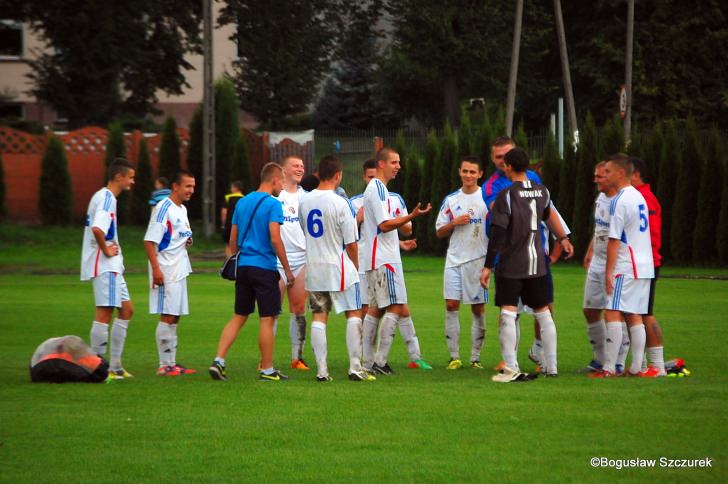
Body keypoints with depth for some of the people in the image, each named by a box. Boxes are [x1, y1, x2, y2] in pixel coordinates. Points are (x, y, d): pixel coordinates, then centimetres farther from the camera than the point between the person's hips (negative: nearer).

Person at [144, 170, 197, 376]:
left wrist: (187, 241, 6)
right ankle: (165, 365, -5)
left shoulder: (182, 209, 16)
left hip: (179, 270, 9)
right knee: (167, 316, -8)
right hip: (165, 272, -9)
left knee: (175, 317, 12)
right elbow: (150, 241, -18)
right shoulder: (163, 208, -13)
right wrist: (156, 269, -24)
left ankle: (171, 363, 17)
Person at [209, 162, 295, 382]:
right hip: (265, 267, -7)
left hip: (243, 266, 7)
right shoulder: (272, 204, -10)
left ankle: (218, 361, 1)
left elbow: (233, 239, 15)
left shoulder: (242, 203, 12)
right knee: (267, 319, 1)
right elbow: (275, 239, -16)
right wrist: (288, 270, -10)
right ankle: (267, 370, 5)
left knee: (238, 317, 12)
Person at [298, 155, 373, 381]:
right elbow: (351, 243, -11)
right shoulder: (340, 203, -15)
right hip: (339, 268, -5)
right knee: (353, 315, 6)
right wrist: (356, 267, 5)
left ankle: (321, 370, 3)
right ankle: (355, 367, 1)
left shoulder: (304, 200, 1)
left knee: (319, 317, 7)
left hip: (313, 267, 5)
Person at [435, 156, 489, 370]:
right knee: (451, 306, -5)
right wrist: (455, 222, -6)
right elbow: (439, 232, 11)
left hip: (478, 260, -3)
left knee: (478, 309, 0)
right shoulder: (451, 200, 10)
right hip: (454, 260, 3)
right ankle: (454, 357, 1)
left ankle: (475, 358, 7)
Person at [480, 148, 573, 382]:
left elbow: (497, 234, -17)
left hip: (510, 265, -6)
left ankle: (511, 369, -13)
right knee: (543, 313, 14)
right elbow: (548, 215, 26)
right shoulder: (542, 191, 5)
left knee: (507, 314, -6)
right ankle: (551, 367, 18)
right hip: (537, 263, 6)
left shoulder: (506, 195, -13)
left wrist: (487, 266, -15)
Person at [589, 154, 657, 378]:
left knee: (612, 314, -10)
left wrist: (609, 271, -14)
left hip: (625, 267, -9)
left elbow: (614, 240, -16)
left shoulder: (619, 201, -14)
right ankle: (637, 368, 10)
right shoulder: (638, 197, 15)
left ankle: (609, 368, -15)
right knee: (634, 316, 11)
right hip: (644, 266, 9)